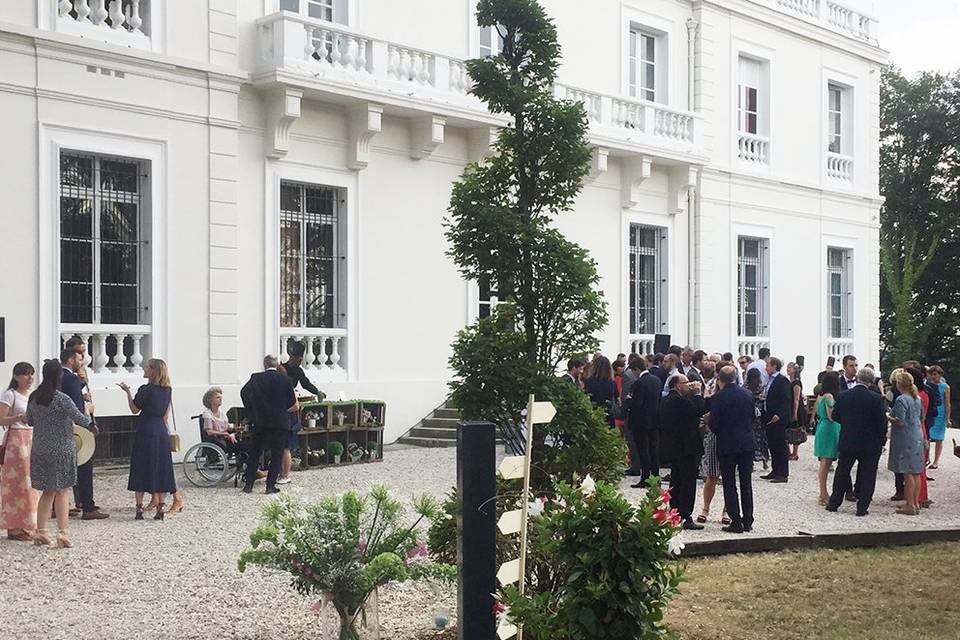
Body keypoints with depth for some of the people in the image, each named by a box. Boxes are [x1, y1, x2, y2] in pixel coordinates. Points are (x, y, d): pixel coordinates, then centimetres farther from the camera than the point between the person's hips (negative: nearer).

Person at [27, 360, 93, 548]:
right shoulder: (62, 399, -16)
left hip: (40, 452, 5)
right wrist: (87, 409, 5)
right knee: (62, 491, 4)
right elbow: (83, 421, -14)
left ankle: (40, 532, 15)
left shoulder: (33, 398, 1)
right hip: (61, 451, -5)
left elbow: (29, 421, 15)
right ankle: (63, 532, 1)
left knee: (47, 491, 16)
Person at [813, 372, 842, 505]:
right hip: (829, 430, -9)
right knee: (825, 463, -4)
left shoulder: (820, 396, 11)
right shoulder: (829, 396, -16)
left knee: (825, 464, 14)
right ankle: (824, 496, 0)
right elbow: (831, 416, -17)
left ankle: (823, 494, 20)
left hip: (822, 428, 9)